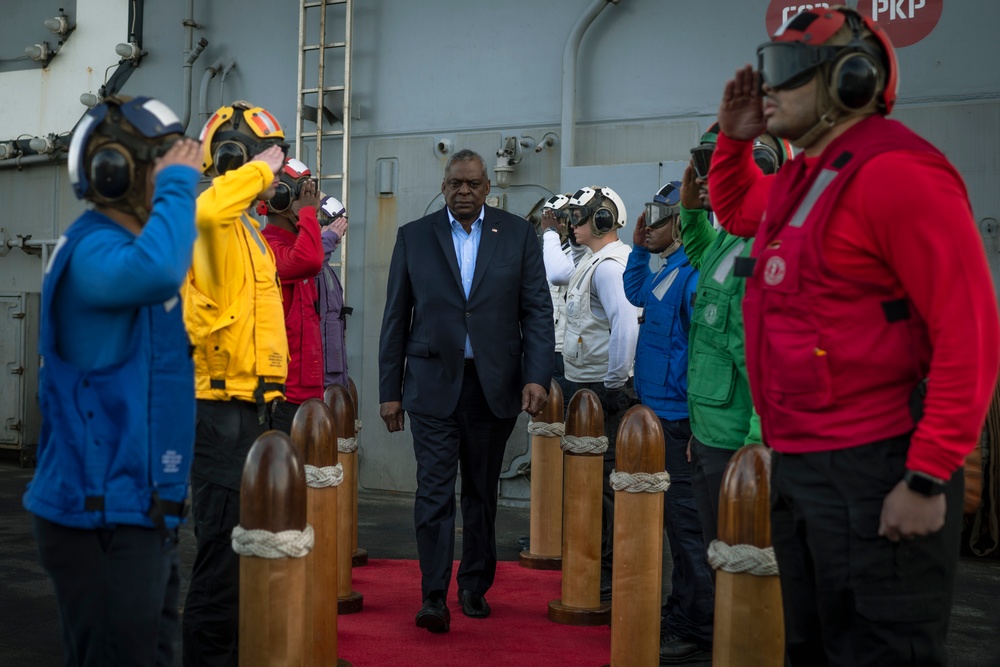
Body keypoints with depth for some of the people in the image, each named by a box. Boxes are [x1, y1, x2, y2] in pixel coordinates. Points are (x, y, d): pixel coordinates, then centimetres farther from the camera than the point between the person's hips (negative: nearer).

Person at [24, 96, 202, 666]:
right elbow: (157, 270, -39)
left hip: (141, 511, 10)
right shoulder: (93, 249, -17)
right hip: (105, 518, -10)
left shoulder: (129, 245, 13)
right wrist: (178, 185, -26)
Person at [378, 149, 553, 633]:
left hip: (493, 385, 1)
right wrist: (390, 390, 2)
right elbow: (396, 318, 5)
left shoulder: (518, 235, 5)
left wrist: (537, 376, -10)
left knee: (482, 491, 11)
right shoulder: (414, 236, 5)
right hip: (433, 381, -1)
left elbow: (537, 310, 1)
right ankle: (434, 597, -3)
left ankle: (475, 587, 24)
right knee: (435, 490, -6)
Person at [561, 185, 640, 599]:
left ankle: (609, 577, 3)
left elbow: (626, 324, -30)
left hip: (603, 389, -10)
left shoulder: (609, 265, -16)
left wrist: (615, 382, -23)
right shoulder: (598, 262, 17)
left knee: (603, 480, -5)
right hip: (588, 385, 10)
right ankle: (598, 566, 26)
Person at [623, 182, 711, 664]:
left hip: (679, 418, -10)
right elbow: (636, 295, 32)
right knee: (676, 518, 17)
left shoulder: (692, 273, -18)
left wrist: (697, 424, -23)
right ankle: (681, 613, 29)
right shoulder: (668, 270, 12)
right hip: (661, 412, 10)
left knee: (686, 521, -3)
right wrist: (638, 248, 17)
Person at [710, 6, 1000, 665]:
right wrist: (734, 137, 15)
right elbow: (734, 207, 36)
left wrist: (929, 478, -22)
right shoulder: (799, 180, 12)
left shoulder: (896, 173, -16)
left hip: (874, 474, -10)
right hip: (797, 464, 10)